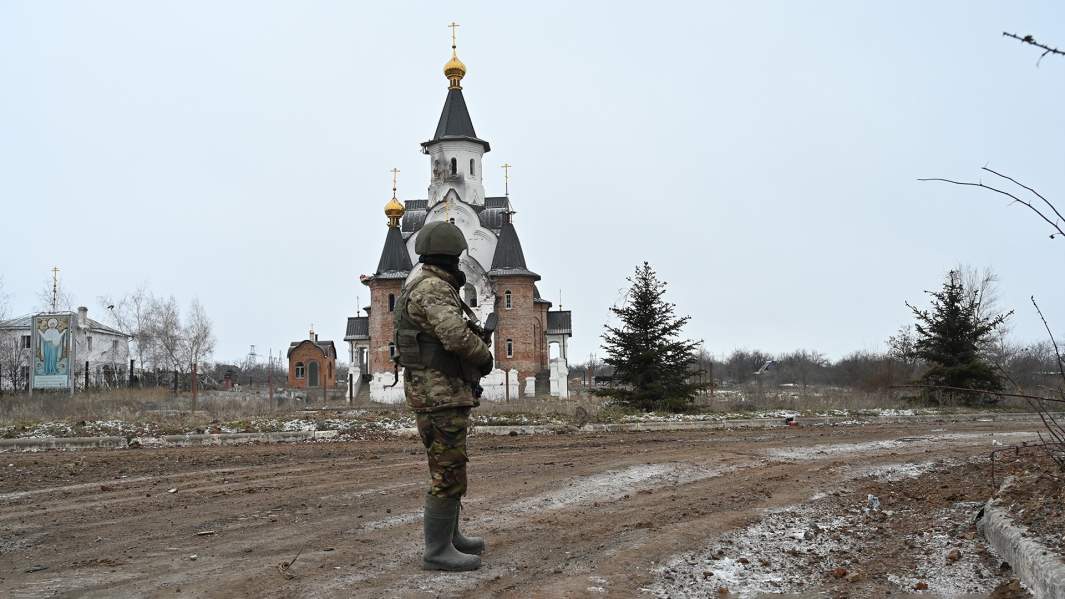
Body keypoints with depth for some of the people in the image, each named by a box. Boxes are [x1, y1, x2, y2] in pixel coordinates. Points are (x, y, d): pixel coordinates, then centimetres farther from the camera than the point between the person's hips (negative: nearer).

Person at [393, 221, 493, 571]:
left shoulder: (423, 287, 16)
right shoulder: (433, 289, -17)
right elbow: (457, 335, -30)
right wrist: (485, 356, -11)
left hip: (437, 393, 10)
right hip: (440, 395, -10)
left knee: (449, 470, 19)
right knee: (448, 476, -5)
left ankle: (449, 536, 29)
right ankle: (438, 552, 0)